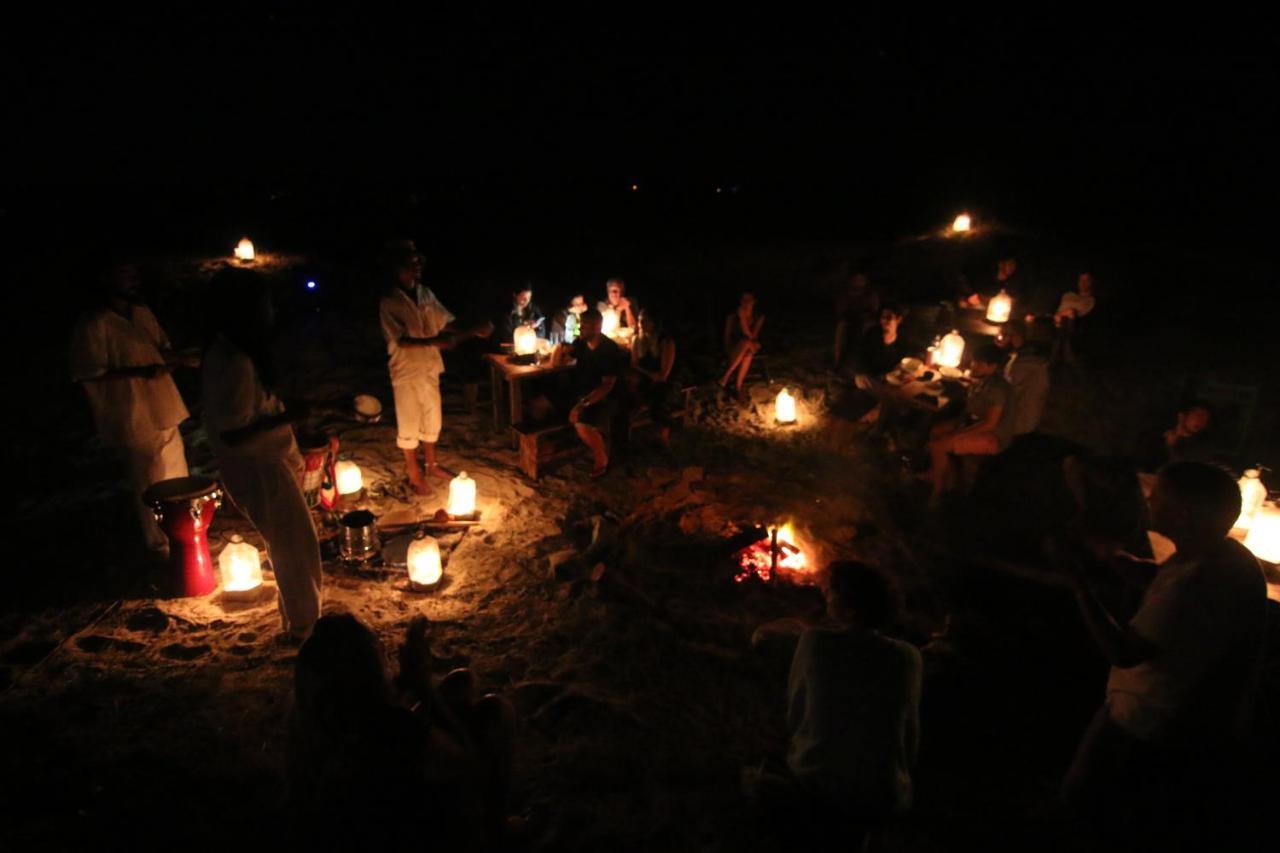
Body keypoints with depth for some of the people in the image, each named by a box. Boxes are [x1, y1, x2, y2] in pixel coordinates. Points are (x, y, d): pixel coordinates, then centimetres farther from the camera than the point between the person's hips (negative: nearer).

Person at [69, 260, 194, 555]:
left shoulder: (142, 313, 5)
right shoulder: (93, 325, -17)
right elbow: (91, 375, -17)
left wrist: (178, 359, -6)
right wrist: (141, 372, -25)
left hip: (164, 408, 8)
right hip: (135, 418, -8)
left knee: (177, 478, 22)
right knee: (151, 485, 5)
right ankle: (160, 545, 24)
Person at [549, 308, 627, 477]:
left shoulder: (611, 350, -17)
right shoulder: (580, 343, 3)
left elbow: (607, 386, -22)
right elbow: (555, 364, 10)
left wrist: (583, 404, -31)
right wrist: (560, 348, -12)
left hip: (605, 398, -8)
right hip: (581, 395, 8)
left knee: (582, 425, -32)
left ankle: (601, 458, -1)